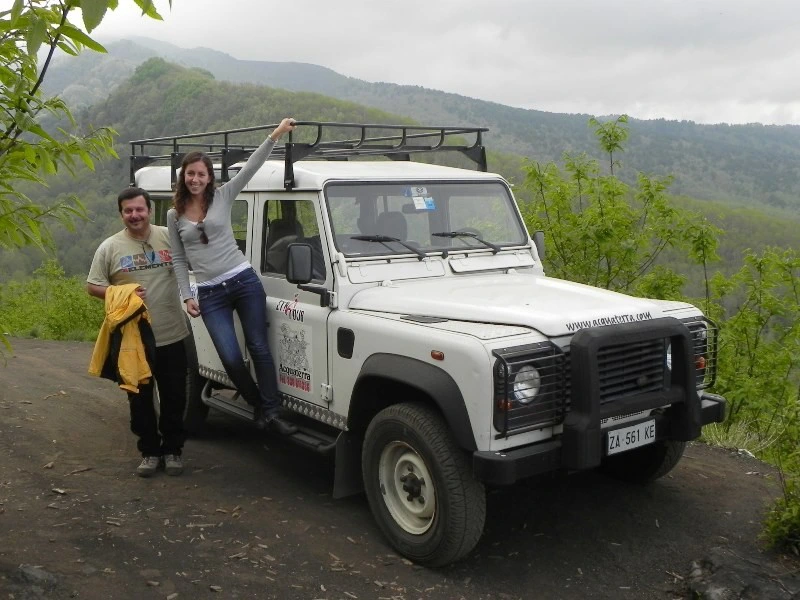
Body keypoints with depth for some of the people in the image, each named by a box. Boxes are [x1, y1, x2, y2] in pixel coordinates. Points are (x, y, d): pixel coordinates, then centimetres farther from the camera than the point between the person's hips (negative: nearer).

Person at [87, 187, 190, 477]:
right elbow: (92, 286, 2)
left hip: (172, 335, 0)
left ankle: (173, 449, 26)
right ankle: (149, 451, 26)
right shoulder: (109, 247, -1)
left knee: (174, 398, 10)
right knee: (140, 399, 11)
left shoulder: (169, 237, -1)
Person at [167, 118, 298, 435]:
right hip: (210, 294, 1)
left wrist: (275, 135, -13)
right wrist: (187, 297, 2)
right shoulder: (174, 215, 7)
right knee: (231, 359, -5)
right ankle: (258, 405, 18)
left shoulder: (223, 196, 3)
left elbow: (251, 167, -5)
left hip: (244, 281, 0)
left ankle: (272, 412, 6)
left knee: (259, 348, 0)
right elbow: (179, 259, 9)